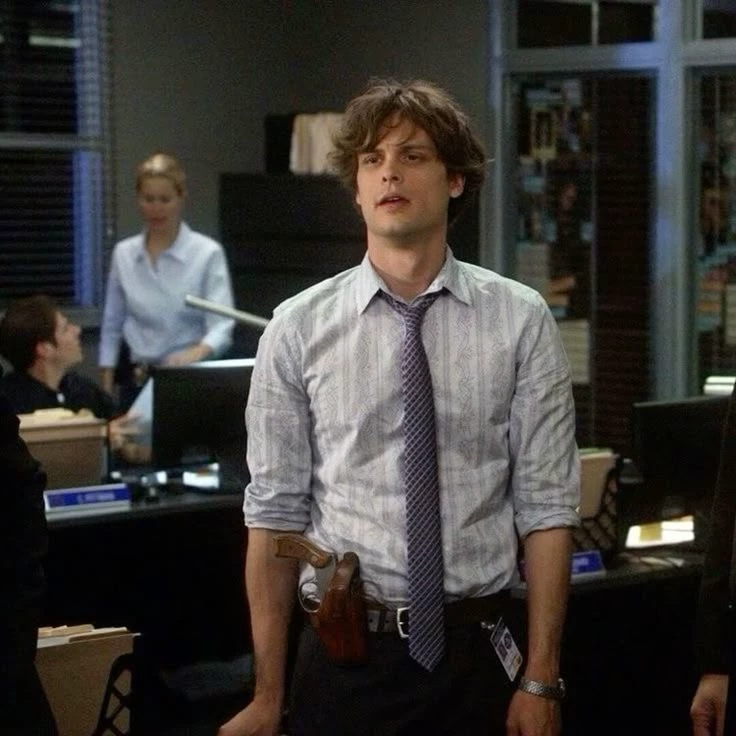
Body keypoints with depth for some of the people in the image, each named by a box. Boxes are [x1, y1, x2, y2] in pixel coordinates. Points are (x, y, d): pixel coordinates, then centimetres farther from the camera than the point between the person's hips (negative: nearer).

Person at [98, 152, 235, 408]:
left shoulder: (208, 253, -7)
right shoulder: (123, 253, 6)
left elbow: (222, 325, -16)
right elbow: (112, 327, 11)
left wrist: (198, 351, -38)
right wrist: (106, 392, 4)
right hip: (136, 380, 3)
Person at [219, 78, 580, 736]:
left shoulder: (521, 321, -2)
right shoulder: (298, 329, -1)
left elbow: (546, 507, -2)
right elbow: (275, 516, -1)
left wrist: (541, 683, -6)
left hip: (475, 653, 0)